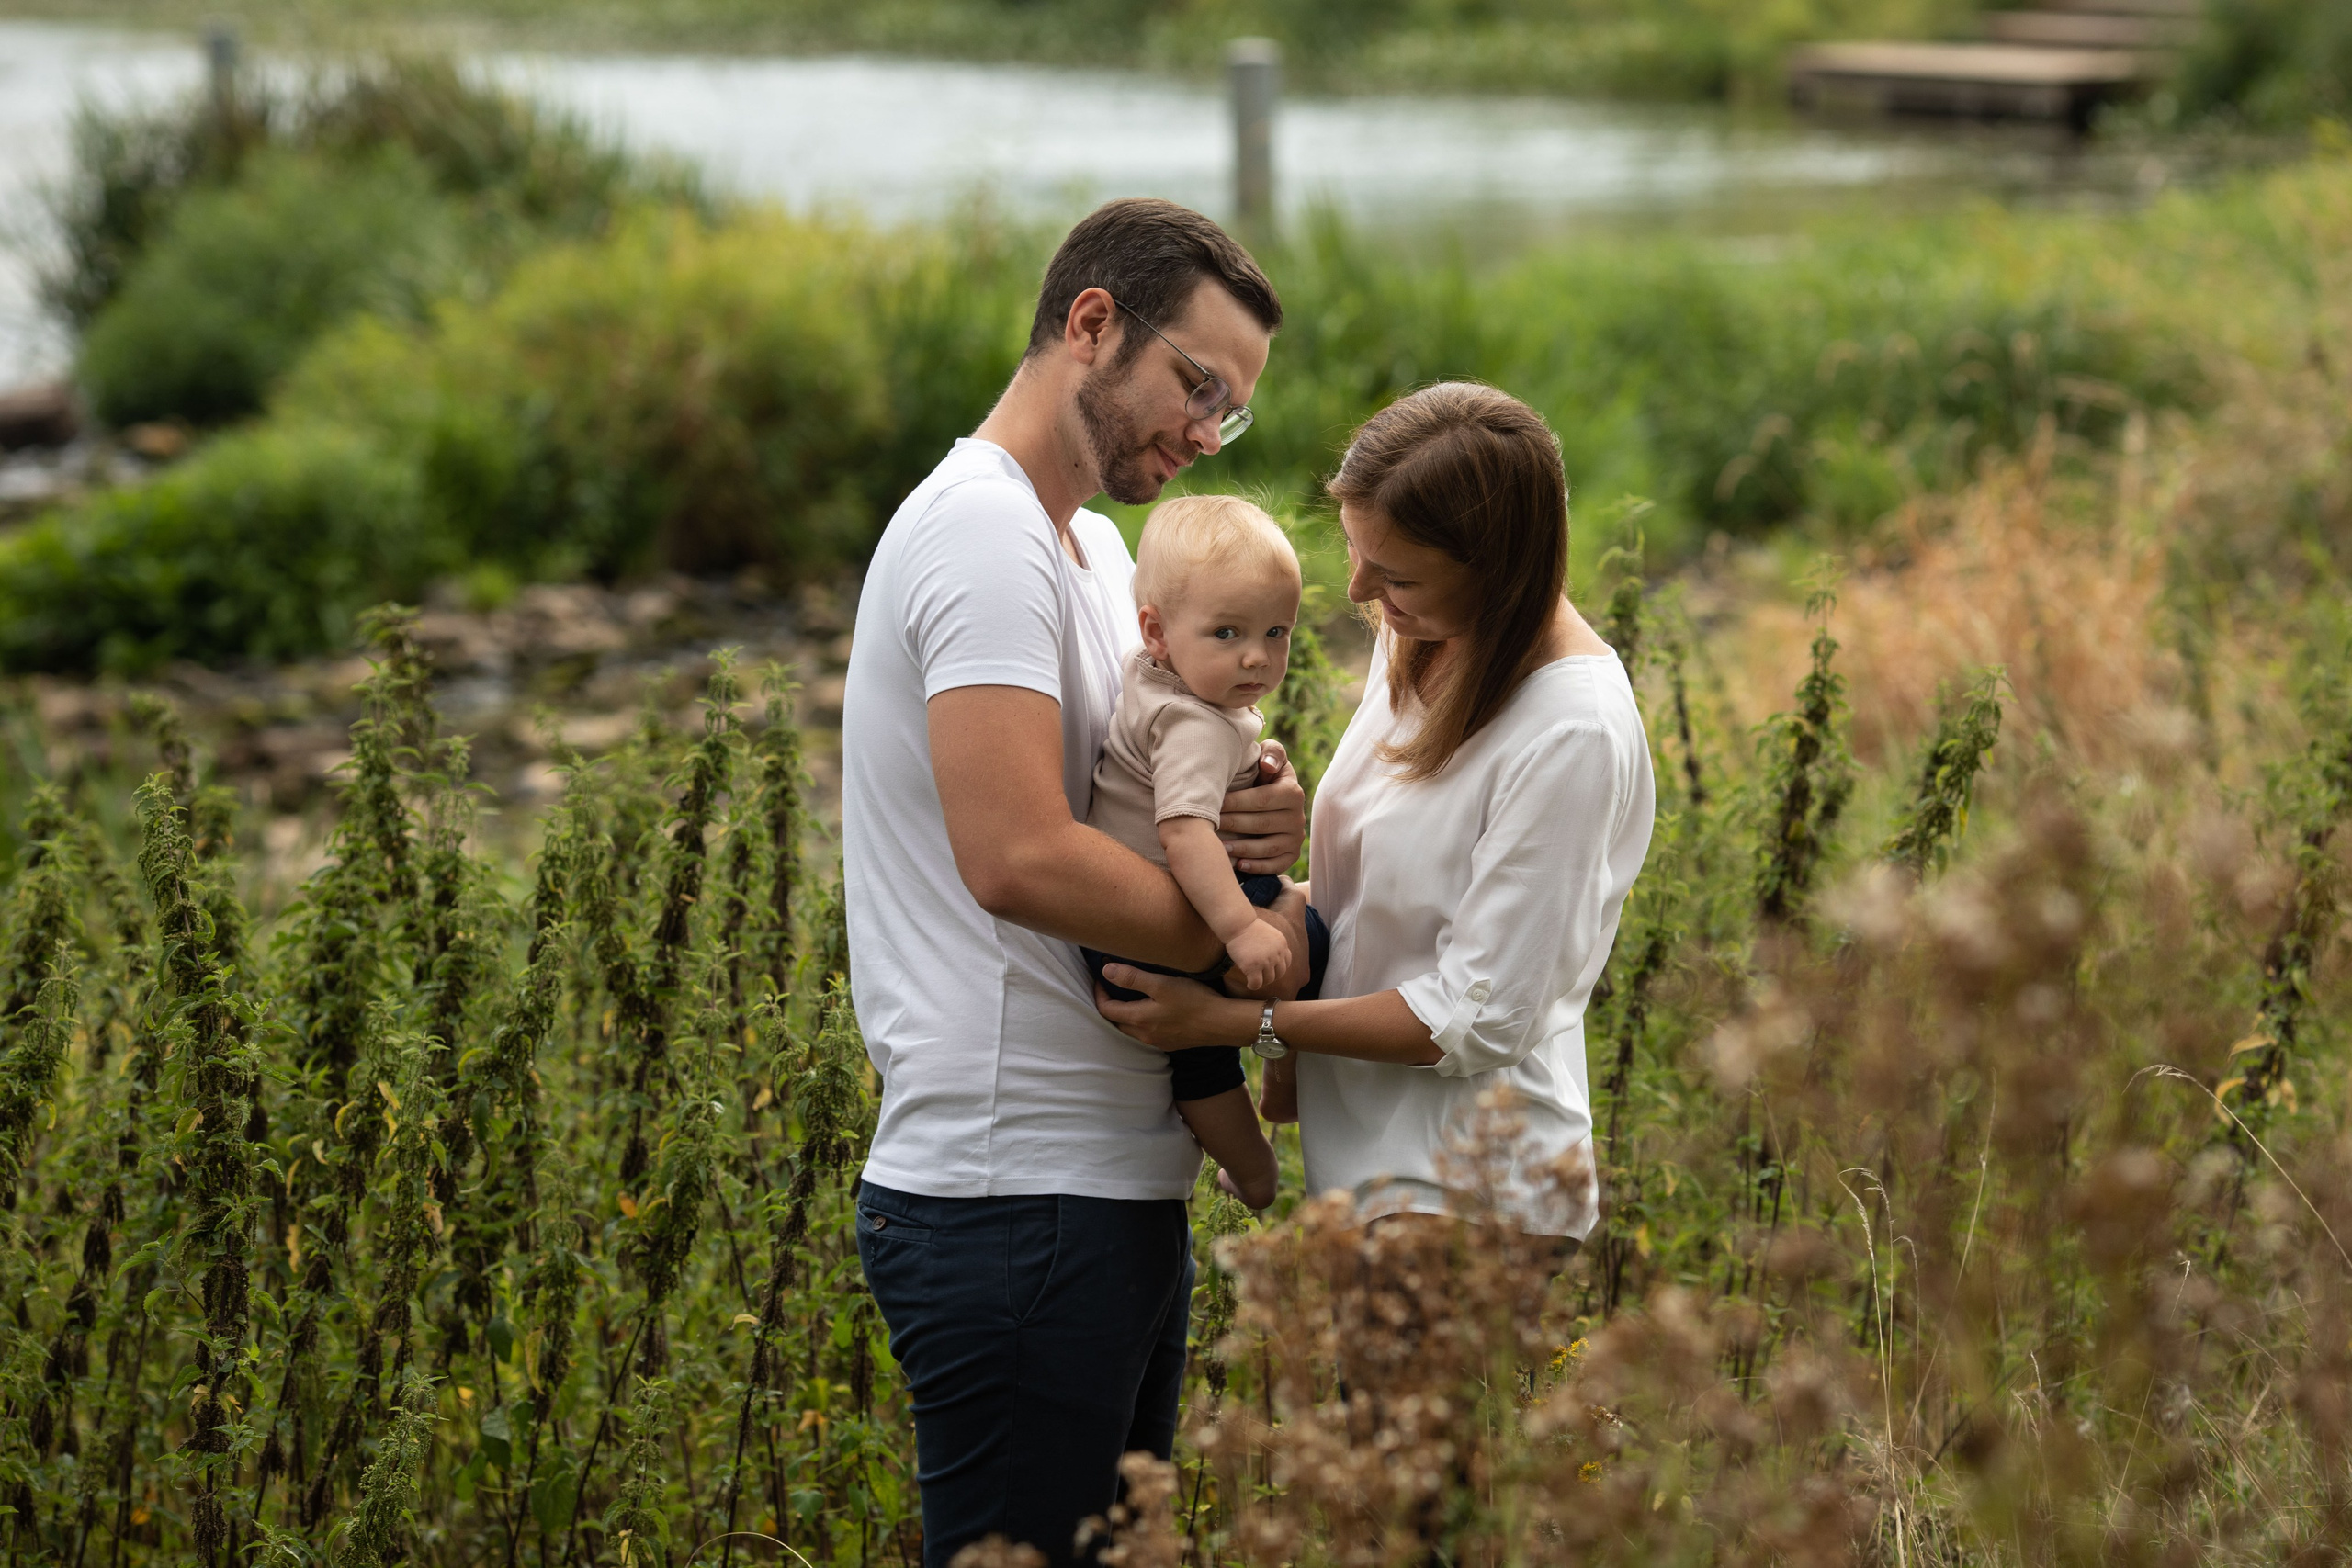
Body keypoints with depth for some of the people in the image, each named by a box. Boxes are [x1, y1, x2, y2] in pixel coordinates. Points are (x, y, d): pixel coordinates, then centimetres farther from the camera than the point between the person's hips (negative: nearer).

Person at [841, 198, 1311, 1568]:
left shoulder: (1099, 550, 19)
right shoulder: (985, 530, -14)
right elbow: (1019, 858, -25)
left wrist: (1253, 823, 1)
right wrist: (1256, 935, -14)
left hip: (1118, 1186, 10)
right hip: (1015, 1198, -10)